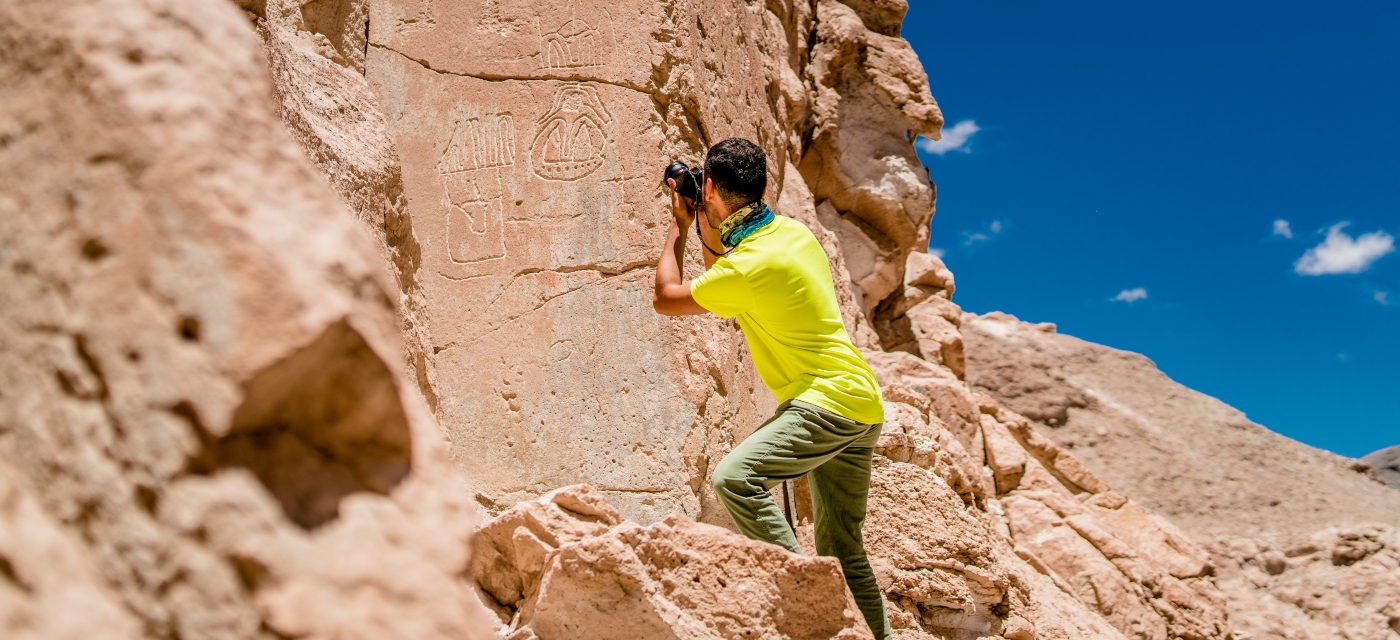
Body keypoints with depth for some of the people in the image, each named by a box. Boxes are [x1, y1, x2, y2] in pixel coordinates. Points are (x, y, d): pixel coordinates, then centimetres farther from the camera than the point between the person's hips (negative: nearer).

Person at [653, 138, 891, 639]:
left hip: (828, 401, -10)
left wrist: (678, 227, 4)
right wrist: (707, 232, 16)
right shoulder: (790, 230, 7)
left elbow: (666, 298, -6)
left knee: (736, 477, -25)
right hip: (859, 402, 10)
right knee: (841, 548, 15)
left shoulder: (751, 265, -20)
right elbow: (725, 285, 24)